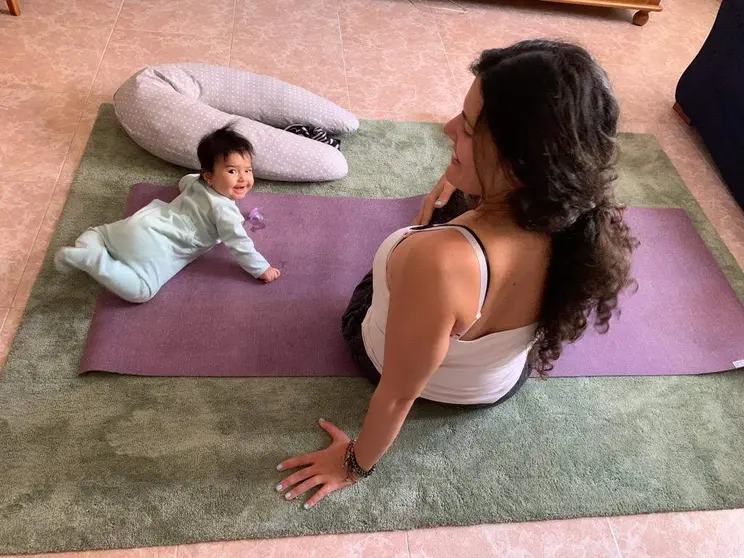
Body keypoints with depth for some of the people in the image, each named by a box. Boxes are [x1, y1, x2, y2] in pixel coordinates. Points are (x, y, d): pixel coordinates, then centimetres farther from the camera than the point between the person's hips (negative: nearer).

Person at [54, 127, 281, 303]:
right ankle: (86, 258, -19)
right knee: (141, 291, -21)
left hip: (145, 220, 9)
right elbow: (238, 243, -13)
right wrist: (262, 269, -5)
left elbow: (184, 181, 38)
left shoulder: (198, 182, 13)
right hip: (151, 243, -9)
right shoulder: (224, 209, -15)